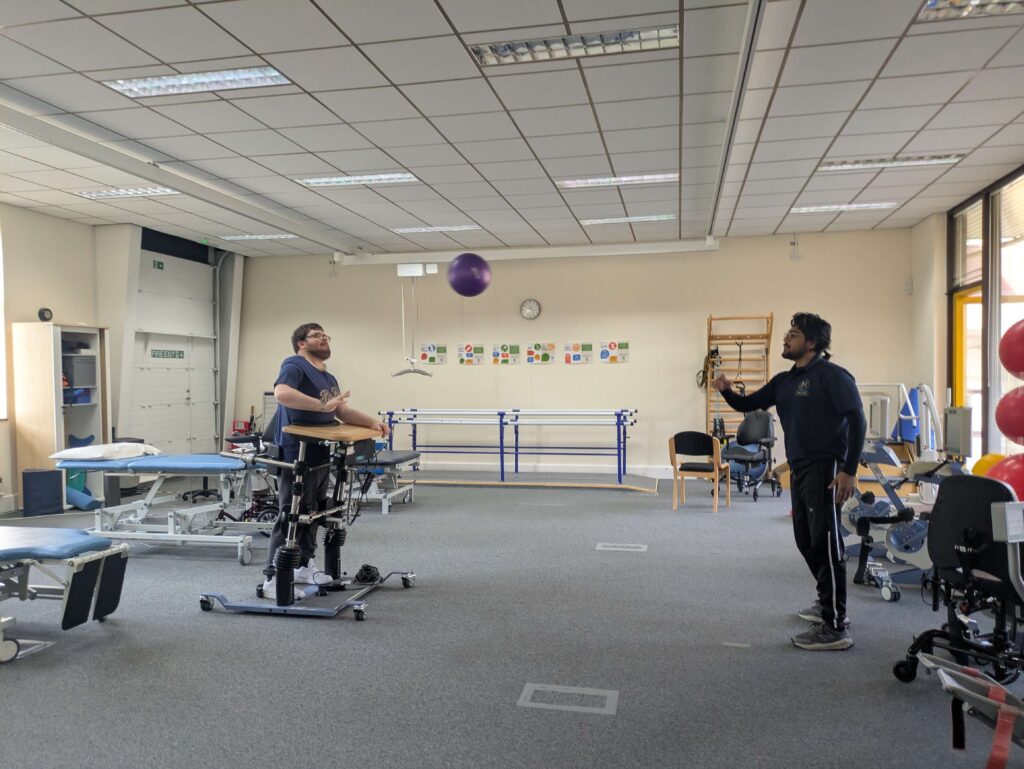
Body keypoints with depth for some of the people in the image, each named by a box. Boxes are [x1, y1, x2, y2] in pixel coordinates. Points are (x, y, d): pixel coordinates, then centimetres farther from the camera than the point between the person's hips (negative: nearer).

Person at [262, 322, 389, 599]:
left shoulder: (328, 377, 18)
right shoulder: (294, 365, -11)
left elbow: (343, 411, 18)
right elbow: (281, 393, -31)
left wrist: (371, 422, 3)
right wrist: (322, 406, -34)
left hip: (321, 457, 9)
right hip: (297, 457, -9)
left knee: (311, 514, 16)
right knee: (291, 516, -6)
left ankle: (304, 566, 28)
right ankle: (273, 579, 0)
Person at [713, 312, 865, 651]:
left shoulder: (831, 375, -11)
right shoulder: (785, 381, 14)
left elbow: (856, 420, -17)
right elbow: (748, 404, 17)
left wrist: (849, 471, -24)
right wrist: (727, 391, -5)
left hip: (825, 471, -9)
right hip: (799, 471, 9)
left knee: (825, 544, -7)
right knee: (806, 542, 17)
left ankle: (835, 628, -1)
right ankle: (828, 603, 34)